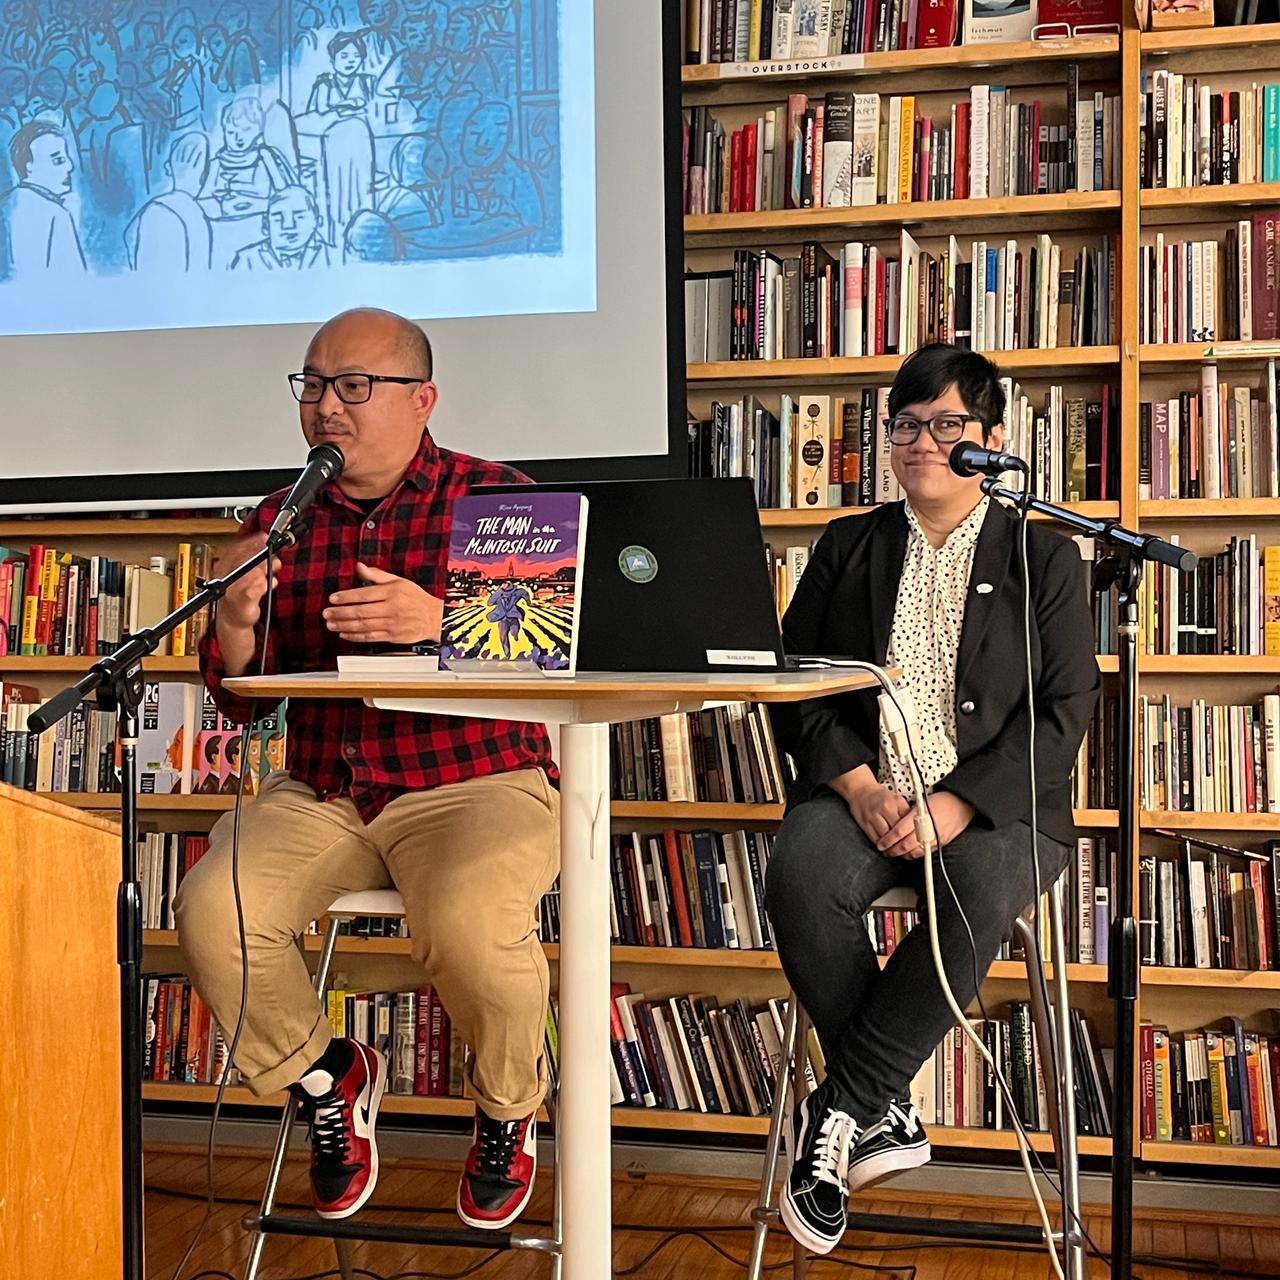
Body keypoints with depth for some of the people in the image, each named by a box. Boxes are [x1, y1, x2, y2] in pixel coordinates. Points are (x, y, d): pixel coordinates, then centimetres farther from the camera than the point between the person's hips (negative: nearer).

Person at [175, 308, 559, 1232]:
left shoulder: (494, 498, -1)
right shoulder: (281, 521, 10)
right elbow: (241, 701, 10)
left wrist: (440, 622, -27)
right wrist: (235, 619, -12)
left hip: (475, 781, -4)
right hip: (319, 792, 4)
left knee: (471, 924, -32)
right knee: (213, 912, -20)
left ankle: (508, 1110, 3)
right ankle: (327, 1080, 10)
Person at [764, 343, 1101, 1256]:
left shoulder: (1046, 558, 9)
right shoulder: (848, 548, 16)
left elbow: (1065, 710, 0)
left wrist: (957, 804, -15)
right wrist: (858, 786, -10)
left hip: (995, 802, -1)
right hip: (864, 792, 2)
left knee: (980, 891, -36)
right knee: (801, 879, -32)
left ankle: (838, 1109, -21)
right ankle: (885, 1113, -16)